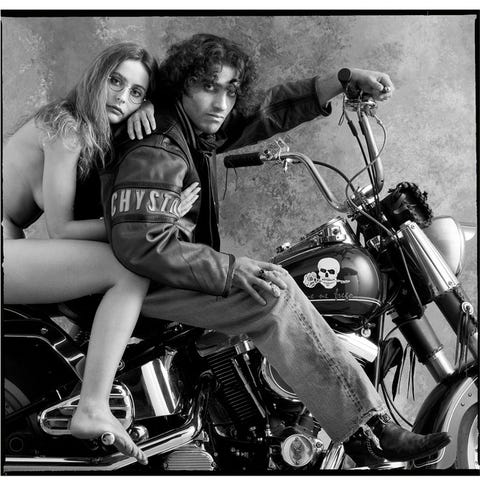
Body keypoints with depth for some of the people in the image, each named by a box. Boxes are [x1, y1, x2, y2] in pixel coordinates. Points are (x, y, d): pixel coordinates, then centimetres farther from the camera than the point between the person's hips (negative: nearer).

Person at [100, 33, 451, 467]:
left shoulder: (197, 130, 7)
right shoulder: (154, 153, -21)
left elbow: (270, 112, 8)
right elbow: (141, 243, -31)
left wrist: (346, 79, 1)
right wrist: (230, 272, -31)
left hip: (178, 271, 11)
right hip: (147, 283, -11)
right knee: (273, 293, -24)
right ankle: (369, 427, -22)